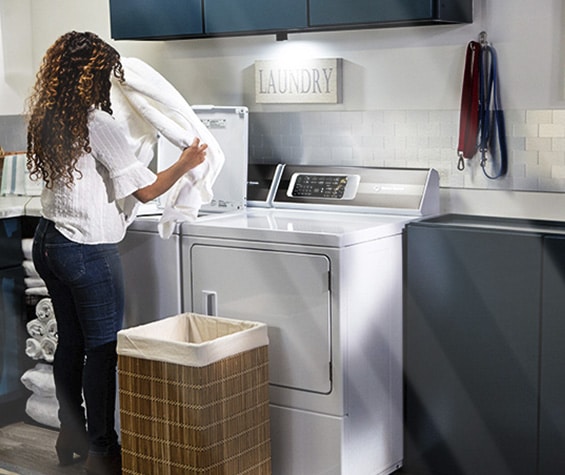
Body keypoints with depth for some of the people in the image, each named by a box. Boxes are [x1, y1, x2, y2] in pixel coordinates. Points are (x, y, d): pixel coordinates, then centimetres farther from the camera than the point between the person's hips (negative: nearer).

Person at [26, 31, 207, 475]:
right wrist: (185, 163, 0)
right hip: (89, 250, -8)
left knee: (70, 340, 17)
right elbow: (146, 189, -13)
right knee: (102, 348, 1)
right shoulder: (100, 125, -17)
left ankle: (71, 438, 27)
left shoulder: (47, 119, 6)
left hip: (49, 241, 8)